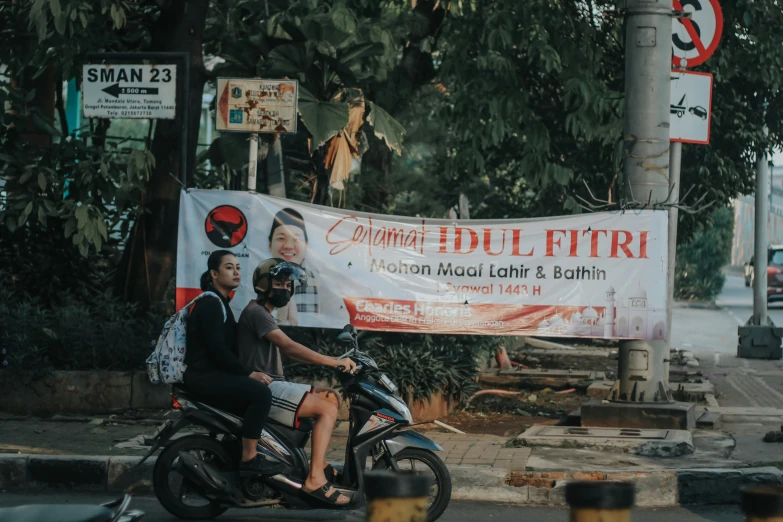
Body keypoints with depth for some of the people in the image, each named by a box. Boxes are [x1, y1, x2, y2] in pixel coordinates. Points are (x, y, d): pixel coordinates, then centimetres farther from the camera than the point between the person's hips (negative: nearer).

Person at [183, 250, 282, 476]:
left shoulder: (220, 303, 21)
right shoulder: (210, 304, -11)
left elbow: (228, 346, 19)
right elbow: (217, 348, -20)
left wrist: (248, 372, 6)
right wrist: (248, 374, -20)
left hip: (215, 374, 11)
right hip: (204, 376, -11)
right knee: (261, 393, -26)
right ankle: (249, 459, -24)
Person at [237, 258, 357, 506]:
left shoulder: (264, 314, 22)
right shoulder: (256, 312, -12)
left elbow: (288, 352, 20)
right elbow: (289, 346, -24)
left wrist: (330, 361, 9)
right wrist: (333, 361, -27)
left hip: (274, 385, 10)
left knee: (331, 397, 10)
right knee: (327, 409, -18)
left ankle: (320, 462, 7)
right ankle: (315, 479, -24)